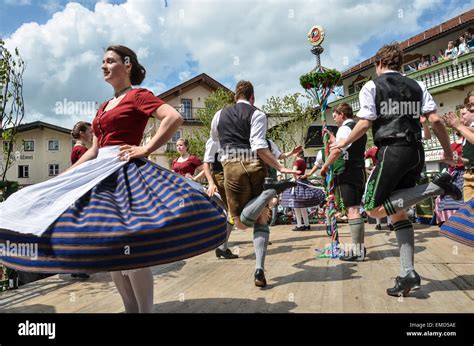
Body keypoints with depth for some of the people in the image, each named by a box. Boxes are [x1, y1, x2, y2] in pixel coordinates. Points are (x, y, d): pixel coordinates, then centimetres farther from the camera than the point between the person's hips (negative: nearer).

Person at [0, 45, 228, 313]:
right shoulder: (104, 107, 22)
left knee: (130, 248, -11)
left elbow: (175, 118, -17)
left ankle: (145, 309, 5)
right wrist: (65, 177, 20)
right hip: (101, 174, 9)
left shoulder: (138, 95, -1)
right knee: (110, 249, 9)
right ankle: (131, 308, 22)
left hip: (127, 172, -8)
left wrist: (146, 149, -18)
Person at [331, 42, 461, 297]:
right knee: (397, 212, 12)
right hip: (416, 152, 7)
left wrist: (344, 143, 8)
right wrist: (448, 151, 16)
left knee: (374, 209, -2)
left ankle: (435, 187, -10)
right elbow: (435, 120, 8)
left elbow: (365, 124, -7)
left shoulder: (371, 86, 3)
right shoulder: (416, 86, 17)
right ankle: (408, 274, 6)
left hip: (392, 150, -7)